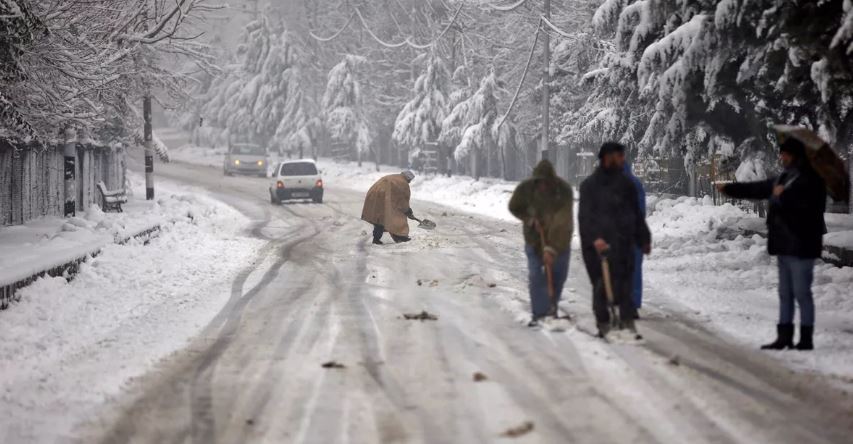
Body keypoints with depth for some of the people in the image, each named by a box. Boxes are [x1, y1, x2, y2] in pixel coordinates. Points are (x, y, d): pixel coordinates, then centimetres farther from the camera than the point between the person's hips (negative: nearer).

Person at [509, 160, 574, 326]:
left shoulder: (564, 190, -25)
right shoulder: (525, 188, -18)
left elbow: (561, 221, -30)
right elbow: (514, 207, 1)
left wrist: (551, 248, -35)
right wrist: (530, 219, -17)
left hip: (559, 240, 0)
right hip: (534, 239, 0)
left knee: (558, 275, 10)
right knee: (536, 276, -11)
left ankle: (551, 308, 31)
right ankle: (539, 314, -8)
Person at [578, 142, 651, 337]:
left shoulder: (626, 184, 14)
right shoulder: (590, 185, -1)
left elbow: (637, 215, 20)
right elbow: (586, 216, -10)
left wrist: (644, 240, 18)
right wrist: (594, 238, -24)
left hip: (624, 243, 4)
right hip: (599, 245, -4)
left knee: (625, 284, 1)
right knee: (603, 284, -3)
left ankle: (627, 321, 6)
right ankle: (603, 324, 5)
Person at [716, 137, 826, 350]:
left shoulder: (810, 179, -14)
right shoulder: (784, 178, 15)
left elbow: (807, 207, -27)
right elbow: (757, 189, 26)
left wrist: (783, 196, -20)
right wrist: (729, 188, 30)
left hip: (801, 245, -10)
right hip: (784, 245, 10)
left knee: (802, 293, -5)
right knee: (785, 293, 13)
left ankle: (806, 339, 1)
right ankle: (784, 337, 20)